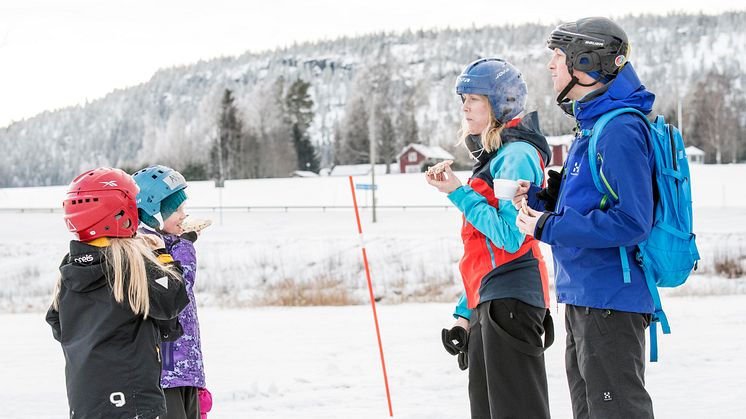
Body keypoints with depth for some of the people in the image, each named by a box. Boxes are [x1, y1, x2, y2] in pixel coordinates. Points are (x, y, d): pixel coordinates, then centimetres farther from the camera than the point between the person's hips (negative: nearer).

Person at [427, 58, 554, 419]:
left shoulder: (517, 155, -10)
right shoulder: (492, 156, 19)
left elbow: (509, 236, -20)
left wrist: (459, 195, -12)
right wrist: (465, 312, 20)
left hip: (510, 298, -10)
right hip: (486, 302, 10)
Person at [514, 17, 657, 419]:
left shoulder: (620, 130, -18)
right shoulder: (591, 125, 14)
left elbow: (632, 222, -24)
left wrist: (549, 228, -18)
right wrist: (540, 198, 5)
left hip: (610, 304, -11)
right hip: (583, 299, 11)